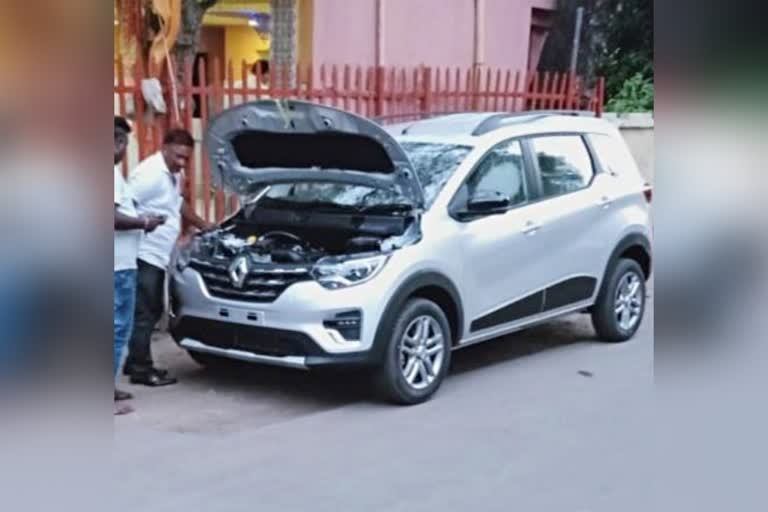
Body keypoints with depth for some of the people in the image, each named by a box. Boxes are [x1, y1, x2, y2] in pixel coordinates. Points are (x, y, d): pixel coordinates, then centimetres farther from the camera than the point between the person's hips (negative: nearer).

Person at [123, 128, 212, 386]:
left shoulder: (173, 175, 14)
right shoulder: (150, 174, -18)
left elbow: (179, 204, 32)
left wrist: (202, 225, 34)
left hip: (158, 257, 10)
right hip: (144, 255, -10)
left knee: (152, 311, 14)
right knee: (144, 313, -6)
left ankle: (135, 362, 23)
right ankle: (141, 368, 1)